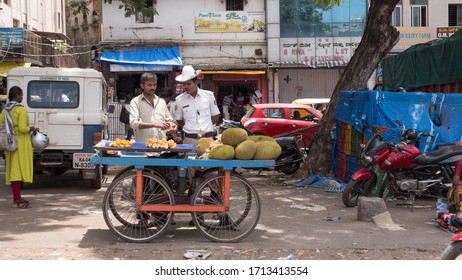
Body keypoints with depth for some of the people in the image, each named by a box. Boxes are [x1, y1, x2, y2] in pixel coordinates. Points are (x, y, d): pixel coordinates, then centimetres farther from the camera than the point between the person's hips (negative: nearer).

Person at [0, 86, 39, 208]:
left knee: (13, 170, 12)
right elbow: (23, 128, -22)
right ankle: (17, 200, -8)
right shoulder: (21, 110, -15)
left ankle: (17, 198, 20)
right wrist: (33, 129, -5)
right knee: (18, 169, -6)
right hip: (21, 143, -8)